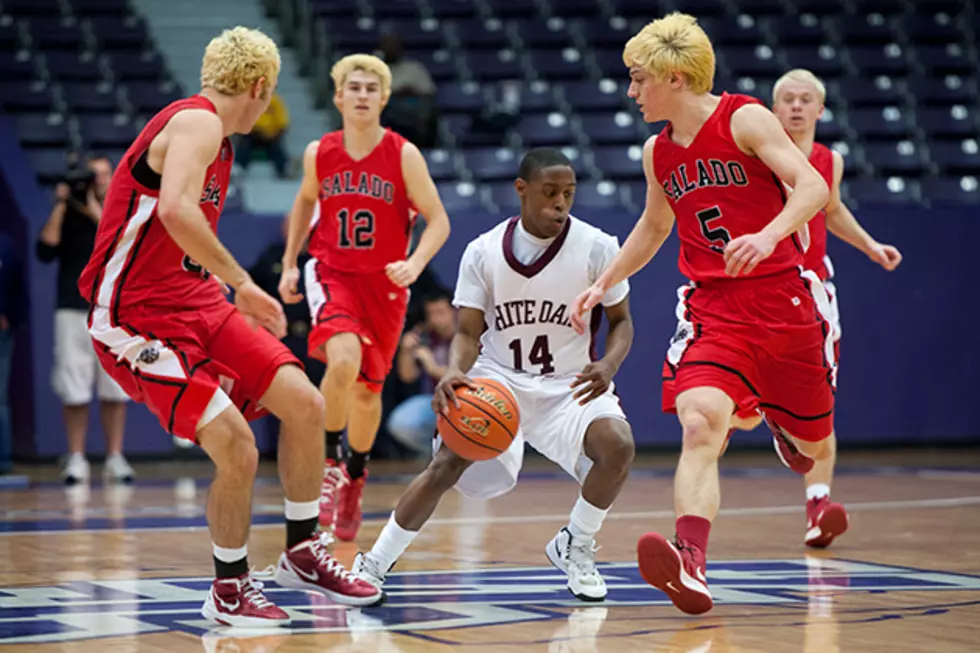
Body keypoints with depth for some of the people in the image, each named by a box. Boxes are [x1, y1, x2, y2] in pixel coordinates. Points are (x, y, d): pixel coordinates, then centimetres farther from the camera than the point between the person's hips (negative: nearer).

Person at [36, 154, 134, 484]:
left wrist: (96, 212, -12)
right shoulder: (67, 214, 7)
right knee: (74, 389, -3)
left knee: (115, 388, 1)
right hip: (73, 312, -1)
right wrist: (61, 206, -9)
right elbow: (45, 251, -6)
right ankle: (76, 459, 4)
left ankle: (115, 457, 8)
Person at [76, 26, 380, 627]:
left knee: (305, 403, -1)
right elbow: (175, 209, -34)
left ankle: (302, 554, 16)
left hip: (200, 306, 9)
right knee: (237, 450, -17)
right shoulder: (196, 122, -15)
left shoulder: (217, 140, 16)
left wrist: (235, 298, 25)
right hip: (139, 322, -9)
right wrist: (241, 281, -28)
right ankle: (229, 590, 6)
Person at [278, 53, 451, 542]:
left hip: (384, 283, 1)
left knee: (368, 389, 10)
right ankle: (329, 463, -11)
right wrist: (290, 263, 11)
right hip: (331, 273, 0)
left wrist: (415, 264, -26)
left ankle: (354, 478, 35)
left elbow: (437, 220, -9)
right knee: (344, 359, -29)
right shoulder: (319, 153, -5)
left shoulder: (404, 156, -11)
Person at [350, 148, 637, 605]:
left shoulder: (597, 248, -10)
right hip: (497, 380, 0)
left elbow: (621, 322, 0)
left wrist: (608, 365, -23)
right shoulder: (484, 251, -8)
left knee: (617, 446, -28)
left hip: (570, 386, 0)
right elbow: (468, 332, -7)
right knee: (448, 463, -21)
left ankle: (575, 546, 0)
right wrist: (455, 372, -30)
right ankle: (374, 564, -4)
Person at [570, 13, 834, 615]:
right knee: (698, 426, -24)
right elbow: (653, 226, 28)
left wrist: (768, 235, -37)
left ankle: (778, 423, 53)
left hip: (783, 299, -3)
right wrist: (603, 284, 23)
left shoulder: (745, 119, -9)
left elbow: (812, 187, -20)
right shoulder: (658, 153, 9)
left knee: (815, 448, 14)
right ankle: (691, 567, -38)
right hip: (713, 309, 3)